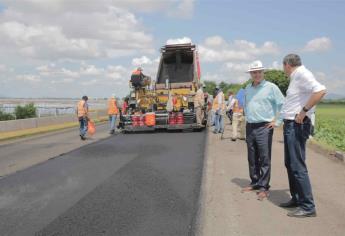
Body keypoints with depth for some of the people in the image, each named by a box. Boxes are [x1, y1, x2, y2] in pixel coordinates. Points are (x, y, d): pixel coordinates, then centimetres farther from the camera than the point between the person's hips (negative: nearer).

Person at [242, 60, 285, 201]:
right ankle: (255, 183, 25)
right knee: (252, 158, 12)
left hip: (264, 127, -6)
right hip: (250, 127, 6)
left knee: (264, 159, -4)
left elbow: (282, 104, -5)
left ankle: (264, 187, 2)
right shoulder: (248, 88, 13)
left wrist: (276, 120, -7)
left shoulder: (271, 87, -5)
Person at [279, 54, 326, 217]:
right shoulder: (296, 77, 16)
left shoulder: (302, 74, -13)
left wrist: (304, 111, -24)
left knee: (297, 166, -8)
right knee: (290, 164, 16)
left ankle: (308, 206, 0)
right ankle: (296, 198, 27)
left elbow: (320, 91, -28)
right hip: (290, 125, 10)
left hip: (297, 126, -10)